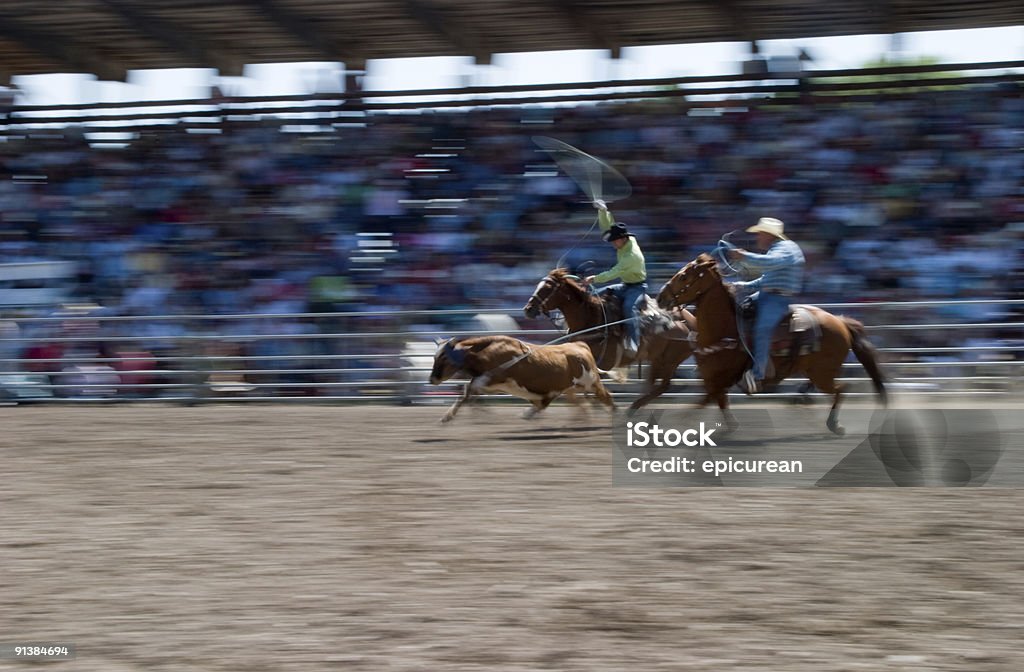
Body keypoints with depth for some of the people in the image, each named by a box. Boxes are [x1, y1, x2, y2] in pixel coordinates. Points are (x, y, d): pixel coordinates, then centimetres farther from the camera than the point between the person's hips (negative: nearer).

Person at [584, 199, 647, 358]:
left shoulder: (633, 255, -28)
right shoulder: (627, 241, -2)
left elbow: (614, 273, -32)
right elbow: (607, 227, 2)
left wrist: (595, 279, -36)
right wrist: (603, 211, -13)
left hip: (637, 287, -10)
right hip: (625, 285, 10)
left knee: (629, 306, -36)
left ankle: (633, 344, -44)